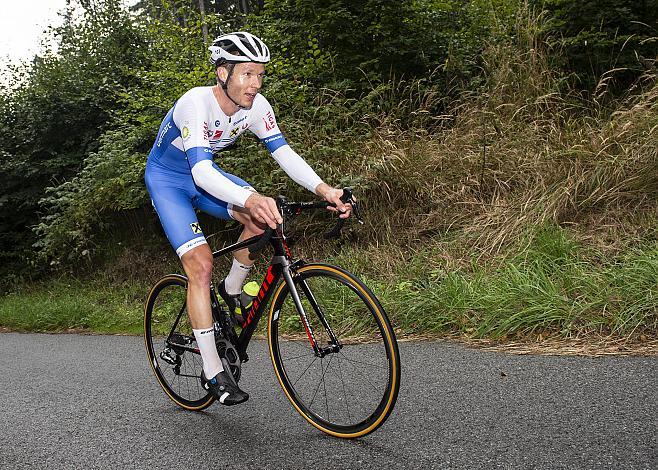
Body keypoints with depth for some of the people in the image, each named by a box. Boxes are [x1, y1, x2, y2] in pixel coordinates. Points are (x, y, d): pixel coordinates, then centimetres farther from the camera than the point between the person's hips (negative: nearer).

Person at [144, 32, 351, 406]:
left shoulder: (255, 106, -16)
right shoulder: (196, 104, -34)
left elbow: (283, 151, -20)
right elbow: (200, 170, -46)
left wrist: (324, 189, -37)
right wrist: (250, 199, -63)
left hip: (205, 173, 6)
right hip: (167, 180, -5)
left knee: (264, 217, -20)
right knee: (201, 264, -19)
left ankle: (232, 290, 7)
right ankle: (214, 372, -11)